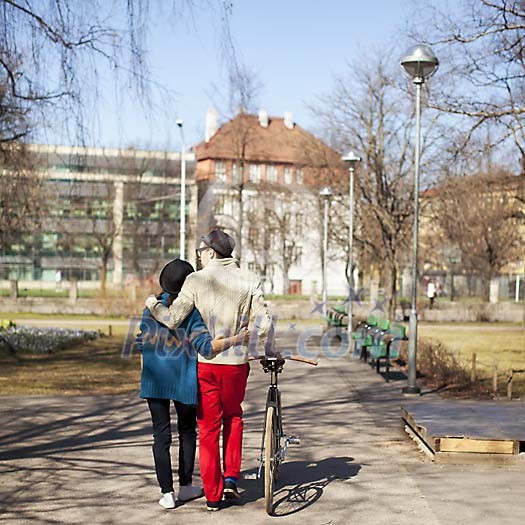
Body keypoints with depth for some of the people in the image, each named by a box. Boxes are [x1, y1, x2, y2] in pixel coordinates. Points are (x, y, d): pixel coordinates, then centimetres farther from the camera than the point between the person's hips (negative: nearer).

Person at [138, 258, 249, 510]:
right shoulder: (192, 311, -9)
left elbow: (141, 343, 5)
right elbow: (206, 347, -18)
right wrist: (236, 340, -13)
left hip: (155, 378, 2)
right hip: (183, 378, -2)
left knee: (161, 434, 5)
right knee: (187, 431, 17)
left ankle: (167, 493, 2)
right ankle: (185, 486, 25)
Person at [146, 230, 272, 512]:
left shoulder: (196, 280, -7)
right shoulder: (249, 280, -2)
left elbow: (173, 320, -11)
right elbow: (263, 325, -7)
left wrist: (153, 304, 7)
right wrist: (248, 345, 11)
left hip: (205, 363, -1)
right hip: (236, 362, 1)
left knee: (208, 429, 10)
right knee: (233, 416, 26)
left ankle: (213, 495, 14)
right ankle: (231, 477, 17)